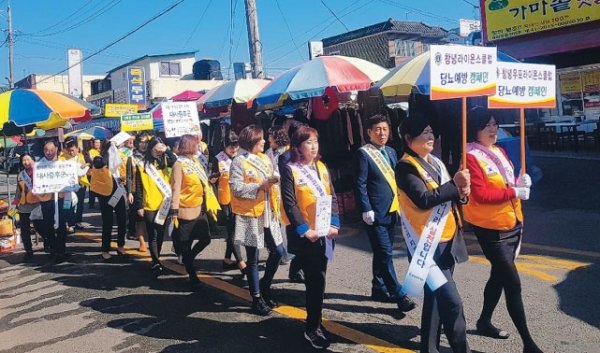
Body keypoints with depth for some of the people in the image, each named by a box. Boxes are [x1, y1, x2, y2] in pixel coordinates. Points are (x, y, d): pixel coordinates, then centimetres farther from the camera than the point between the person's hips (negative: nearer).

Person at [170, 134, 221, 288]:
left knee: (205, 239, 11)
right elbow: (176, 188, -19)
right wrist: (174, 210, -25)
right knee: (186, 245, 5)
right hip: (186, 211, -8)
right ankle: (192, 277, 16)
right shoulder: (179, 164, -13)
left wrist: (208, 204, 17)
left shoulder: (196, 161, 11)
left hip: (199, 209, 8)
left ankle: (188, 260, 34)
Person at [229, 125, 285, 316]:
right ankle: (256, 298, 16)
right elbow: (236, 188, -19)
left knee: (278, 251, 8)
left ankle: (264, 286, 29)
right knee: (253, 258, 4)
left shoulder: (265, 159, 12)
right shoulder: (239, 161, -10)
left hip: (268, 214, 7)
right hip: (250, 215, -7)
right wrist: (260, 186, -24)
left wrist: (276, 205, 8)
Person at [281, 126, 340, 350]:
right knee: (315, 279, -4)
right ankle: (312, 328, 7)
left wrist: (334, 224, -2)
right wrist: (304, 229, -18)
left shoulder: (321, 167, 12)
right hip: (305, 234, -5)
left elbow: (332, 197, 10)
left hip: (325, 231, 5)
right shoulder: (290, 170, -6)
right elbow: (289, 204, -12)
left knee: (318, 278, 13)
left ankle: (314, 321, 27)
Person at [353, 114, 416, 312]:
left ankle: (379, 289, 27)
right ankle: (399, 295, -2)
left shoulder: (390, 152, 14)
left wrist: (400, 204, 10)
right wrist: (366, 209, -17)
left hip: (392, 210, 8)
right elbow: (360, 184, -12)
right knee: (385, 254, -6)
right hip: (376, 212, -7)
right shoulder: (363, 153, -8)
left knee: (382, 253, 15)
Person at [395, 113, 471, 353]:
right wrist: (454, 184, -20)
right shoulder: (406, 166, -12)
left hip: (447, 240, 9)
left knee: (436, 298, 16)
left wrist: (461, 193, -5)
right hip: (428, 244, -9)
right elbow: (423, 200, -24)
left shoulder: (435, 162, 14)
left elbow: (444, 196, 16)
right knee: (451, 301, -10)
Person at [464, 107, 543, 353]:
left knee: (499, 276, 20)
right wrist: (514, 192, -21)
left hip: (512, 224, 9)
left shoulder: (499, 151, 9)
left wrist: (520, 182, -2)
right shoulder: (471, 157, -16)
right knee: (513, 283, -6)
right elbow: (481, 195, -23)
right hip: (491, 229, -8)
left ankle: (484, 322, 38)